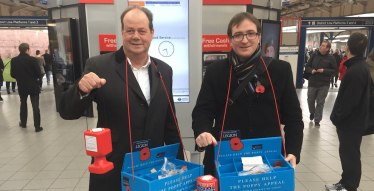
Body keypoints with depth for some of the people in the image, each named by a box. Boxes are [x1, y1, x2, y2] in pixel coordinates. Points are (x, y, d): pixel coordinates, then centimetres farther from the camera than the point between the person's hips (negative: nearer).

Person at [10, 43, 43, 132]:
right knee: (35, 106, 0)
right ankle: (37, 126, -1)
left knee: (23, 104, 21)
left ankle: (23, 123, 33)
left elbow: (12, 74, 1)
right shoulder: (32, 59, -13)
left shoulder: (14, 60, -3)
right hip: (33, 86, -3)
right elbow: (38, 74, -12)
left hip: (22, 87, 3)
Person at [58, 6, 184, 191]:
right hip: (111, 172, -2)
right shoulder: (99, 66, -9)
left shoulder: (164, 71, 1)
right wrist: (82, 88, -29)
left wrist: (179, 161, 10)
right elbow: (68, 112, -10)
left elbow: (169, 123, 7)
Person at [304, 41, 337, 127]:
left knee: (320, 102, 1)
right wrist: (311, 70, -13)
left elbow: (335, 70, -2)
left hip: (324, 85, -2)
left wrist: (324, 71, -15)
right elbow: (307, 66, 8)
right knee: (310, 100, 12)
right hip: (312, 83, 2)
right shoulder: (314, 55, 3)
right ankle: (312, 112, 41)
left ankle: (317, 120, 11)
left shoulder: (331, 58, -3)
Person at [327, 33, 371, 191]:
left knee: (350, 156, 5)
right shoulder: (361, 66, 7)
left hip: (351, 122, -10)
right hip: (352, 120, 10)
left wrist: (336, 117, -12)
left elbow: (349, 101, -26)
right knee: (347, 154, 19)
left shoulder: (356, 71, -25)